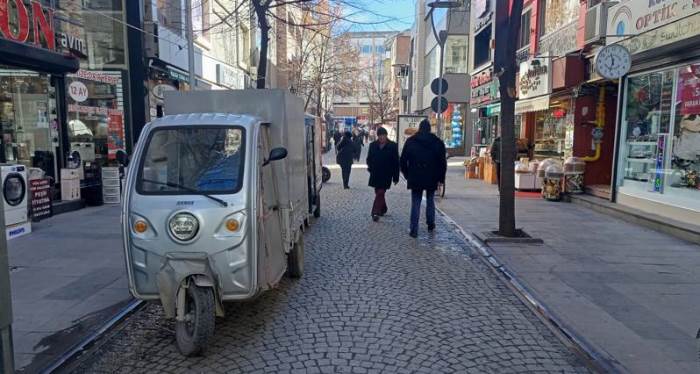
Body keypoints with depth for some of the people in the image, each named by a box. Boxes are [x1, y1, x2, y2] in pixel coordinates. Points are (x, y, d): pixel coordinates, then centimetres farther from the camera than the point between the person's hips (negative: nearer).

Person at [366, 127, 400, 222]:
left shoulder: (392, 146, -5)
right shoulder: (373, 145, 5)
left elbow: (396, 162, -4)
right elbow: (369, 158, 14)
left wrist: (395, 177, -5)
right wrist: (369, 166, -7)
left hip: (386, 175, -4)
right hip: (375, 174, 4)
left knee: (380, 193, -10)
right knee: (379, 192, 14)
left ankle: (375, 212, -11)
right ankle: (383, 209, 33)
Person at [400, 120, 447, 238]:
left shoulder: (410, 141, 1)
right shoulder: (437, 142, 1)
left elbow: (403, 160, 3)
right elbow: (443, 162, 0)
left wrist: (407, 174, 12)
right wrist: (441, 178, 5)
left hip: (415, 178, 0)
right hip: (432, 178, 1)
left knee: (415, 203, 3)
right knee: (430, 201, 19)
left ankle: (414, 230, 0)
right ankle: (430, 224, 25)